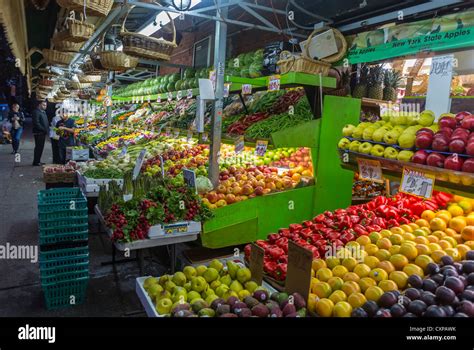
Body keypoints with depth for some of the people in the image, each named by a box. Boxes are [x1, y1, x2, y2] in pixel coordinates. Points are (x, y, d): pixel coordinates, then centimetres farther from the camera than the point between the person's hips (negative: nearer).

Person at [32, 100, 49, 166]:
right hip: (38, 133, -9)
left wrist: (47, 129, 8)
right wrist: (44, 129, -20)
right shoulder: (36, 112, -11)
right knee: (38, 147, -6)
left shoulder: (43, 112, 18)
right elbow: (36, 123, -19)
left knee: (41, 147, 12)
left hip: (43, 133, 9)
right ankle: (36, 162, 0)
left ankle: (38, 161, 19)